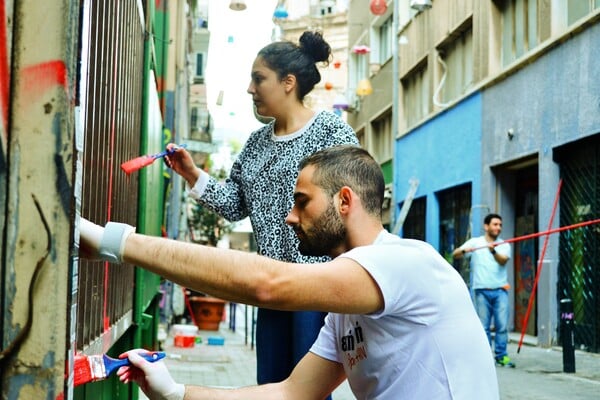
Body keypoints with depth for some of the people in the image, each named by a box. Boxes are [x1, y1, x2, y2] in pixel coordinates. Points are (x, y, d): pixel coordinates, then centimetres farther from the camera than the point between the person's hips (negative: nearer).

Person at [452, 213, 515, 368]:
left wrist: (493, 251, -30)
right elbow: (455, 254, 0)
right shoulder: (475, 242, 6)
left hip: (500, 290, 1)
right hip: (482, 290, -1)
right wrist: (463, 251, -23)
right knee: (483, 325, 2)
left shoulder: (504, 245, 9)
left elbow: (503, 260, -10)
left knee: (502, 324, -5)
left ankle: (501, 355, 2)